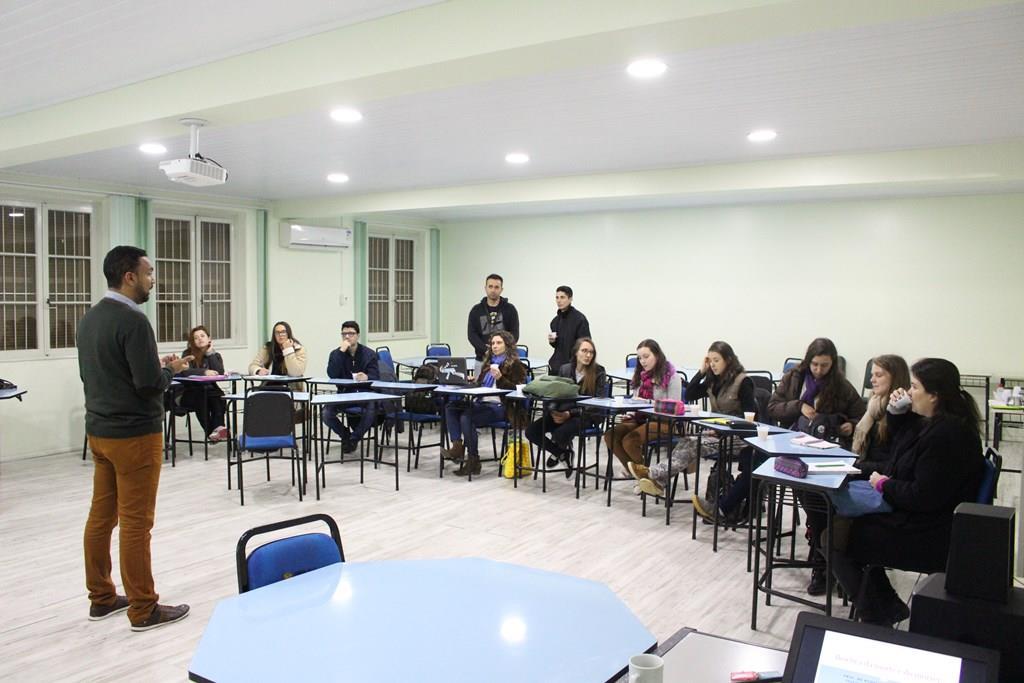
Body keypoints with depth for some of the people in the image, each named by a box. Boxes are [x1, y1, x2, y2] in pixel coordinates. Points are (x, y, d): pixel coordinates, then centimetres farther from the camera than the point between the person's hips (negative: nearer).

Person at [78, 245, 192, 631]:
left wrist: (155, 366, 13)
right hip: (134, 435, -9)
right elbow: (150, 384, -22)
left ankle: (101, 598, 25)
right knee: (135, 524, -2)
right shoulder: (132, 320, -18)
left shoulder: (90, 318, 10)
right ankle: (144, 610, 7)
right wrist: (171, 369, -2)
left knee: (101, 516, 14)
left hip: (99, 431, 9)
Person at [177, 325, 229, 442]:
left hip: (210, 389, 2)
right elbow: (185, 371, -17)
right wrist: (204, 372, -30)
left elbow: (220, 372, -9)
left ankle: (218, 427, -44)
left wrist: (210, 352, -5)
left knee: (218, 396, -31)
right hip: (191, 393, -2)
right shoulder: (188, 354, 3)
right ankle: (210, 431, -40)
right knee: (201, 398, -34)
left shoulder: (215, 355, 11)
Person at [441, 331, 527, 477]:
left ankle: (473, 461, -18)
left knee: (466, 417, -28)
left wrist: (500, 378, -20)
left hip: (499, 406, -8)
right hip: (481, 402, 8)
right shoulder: (489, 362, 23)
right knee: (450, 407, -11)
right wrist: (471, 381, 9)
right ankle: (457, 446, -22)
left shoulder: (515, 364, 1)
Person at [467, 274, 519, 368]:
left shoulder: (510, 309, 3)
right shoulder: (476, 310, 6)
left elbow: (515, 334, -2)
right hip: (482, 360, 1)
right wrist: (486, 350, -18)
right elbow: (472, 335, -1)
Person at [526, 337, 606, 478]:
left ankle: (561, 452, 6)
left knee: (560, 434, -35)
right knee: (531, 431, -17)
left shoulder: (598, 372, -4)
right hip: (561, 412, 5)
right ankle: (563, 454, 6)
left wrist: (570, 414, -19)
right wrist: (553, 412, -13)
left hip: (585, 415, -5)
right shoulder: (564, 369, 8)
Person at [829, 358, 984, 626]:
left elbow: (923, 497, -27)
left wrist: (884, 484, -12)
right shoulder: (933, 423, 5)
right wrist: (896, 413, 6)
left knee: (835, 541, -5)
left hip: (928, 539, -10)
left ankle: (876, 616, 11)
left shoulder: (947, 434, -26)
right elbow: (898, 442, 24)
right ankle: (888, 606, 21)